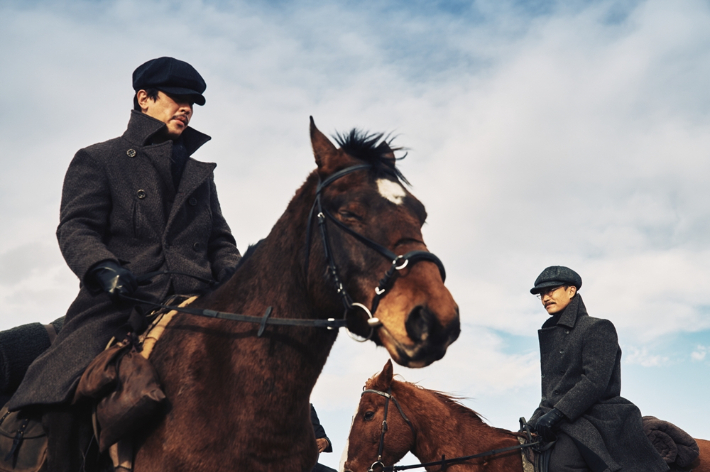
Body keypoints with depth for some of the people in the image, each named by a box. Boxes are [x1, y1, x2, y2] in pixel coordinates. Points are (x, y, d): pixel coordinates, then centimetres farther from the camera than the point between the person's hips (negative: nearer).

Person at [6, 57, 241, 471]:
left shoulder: (200, 173, 28)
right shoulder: (98, 160, 14)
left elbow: (220, 239, 25)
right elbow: (75, 227, 0)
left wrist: (231, 271, 1)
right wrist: (103, 268, -21)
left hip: (194, 304, 4)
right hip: (119, 302, -3)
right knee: (61, 393, -25)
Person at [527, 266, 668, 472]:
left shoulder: (597, 328, -3)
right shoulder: (551, 334, 21)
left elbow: (595, 381, -15)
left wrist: (557, 413, -23)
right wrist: (535, 421, 10)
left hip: (595, 418, -8)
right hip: (558, 422, 8)